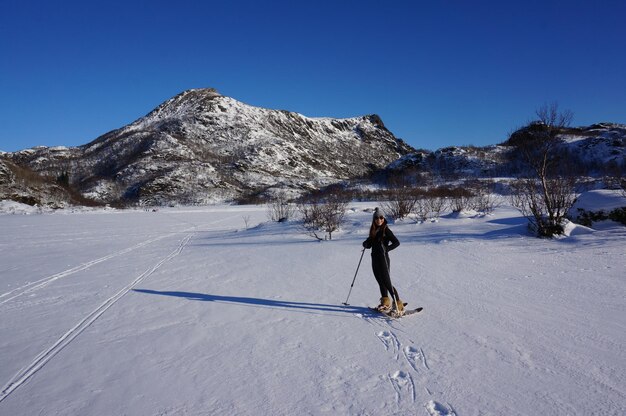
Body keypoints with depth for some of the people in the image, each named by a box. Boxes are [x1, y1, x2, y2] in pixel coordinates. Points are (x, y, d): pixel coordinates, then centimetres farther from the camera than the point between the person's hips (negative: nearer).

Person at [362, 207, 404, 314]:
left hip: (383, 258, -7)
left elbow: (397, 242, -12)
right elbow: (369, 244, 18)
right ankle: (385, 302, 26)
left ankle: (398, 304, -4)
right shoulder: (373, 230, 13)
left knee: (387, 282, -9)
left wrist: (386, 249, -20)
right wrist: (366, 244, -4)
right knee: (380, 281, 14)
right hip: (375, 259, 7)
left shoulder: (386, 230, -8)